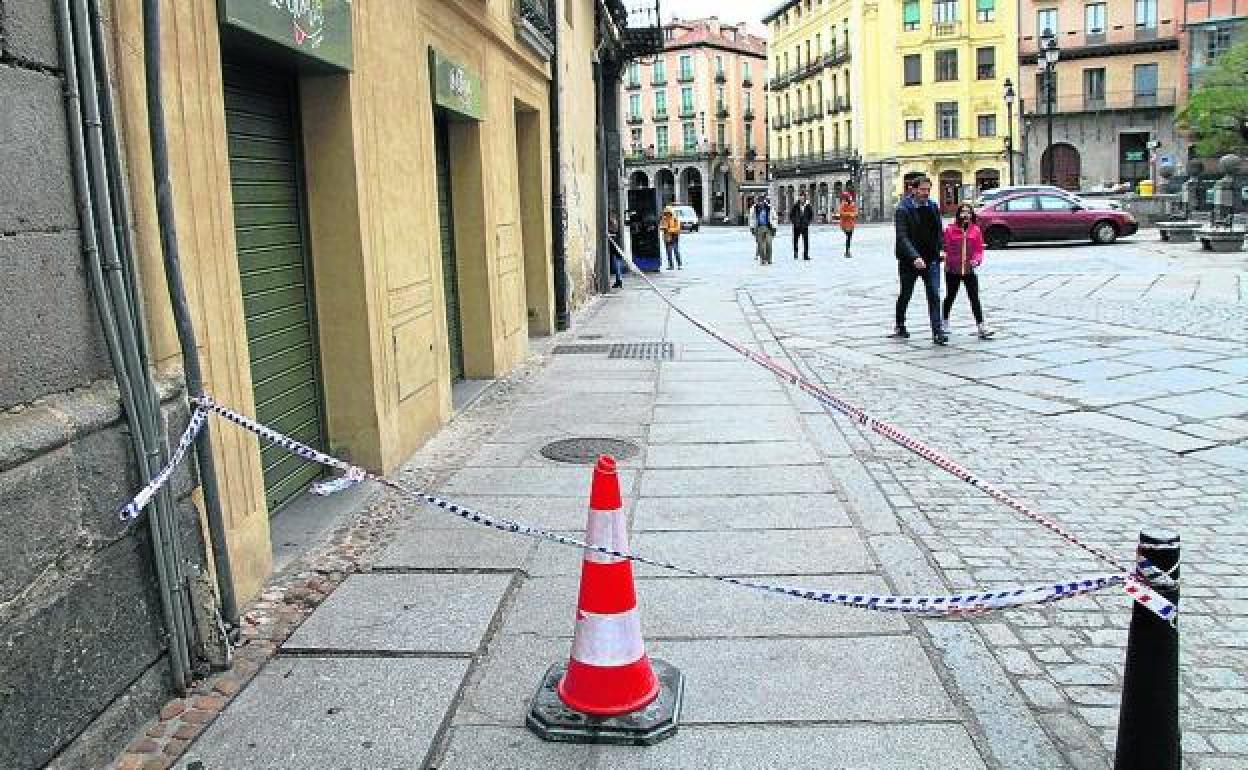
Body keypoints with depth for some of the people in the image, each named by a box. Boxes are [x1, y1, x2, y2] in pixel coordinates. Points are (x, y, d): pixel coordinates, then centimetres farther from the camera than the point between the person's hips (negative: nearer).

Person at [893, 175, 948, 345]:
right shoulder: (903, 210, -12)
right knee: (905, 295, 12)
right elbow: (902, 237, -20)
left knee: (934, 295, -5)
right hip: (909, 260, -3)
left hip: (931, 260, 3)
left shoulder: (933, 207, 6)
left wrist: (939, 251, 4)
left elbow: (938, 231, 17)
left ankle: (937, 332, -6)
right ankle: (899, 326, 33)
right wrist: (915, 257, -31)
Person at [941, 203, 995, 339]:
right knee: (950, 297, 14)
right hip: (953, 270, -1)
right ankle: (944, 322, 33)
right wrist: (946, 262, -10)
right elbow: (946, 247, -1)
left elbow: (979, 249, 4)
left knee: (975, 298, -1)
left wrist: (977, 260, -13)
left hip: (969, 270, 1)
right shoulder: (950, 229, -3)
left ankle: (981, 328, -1)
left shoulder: (975, 230, 2)